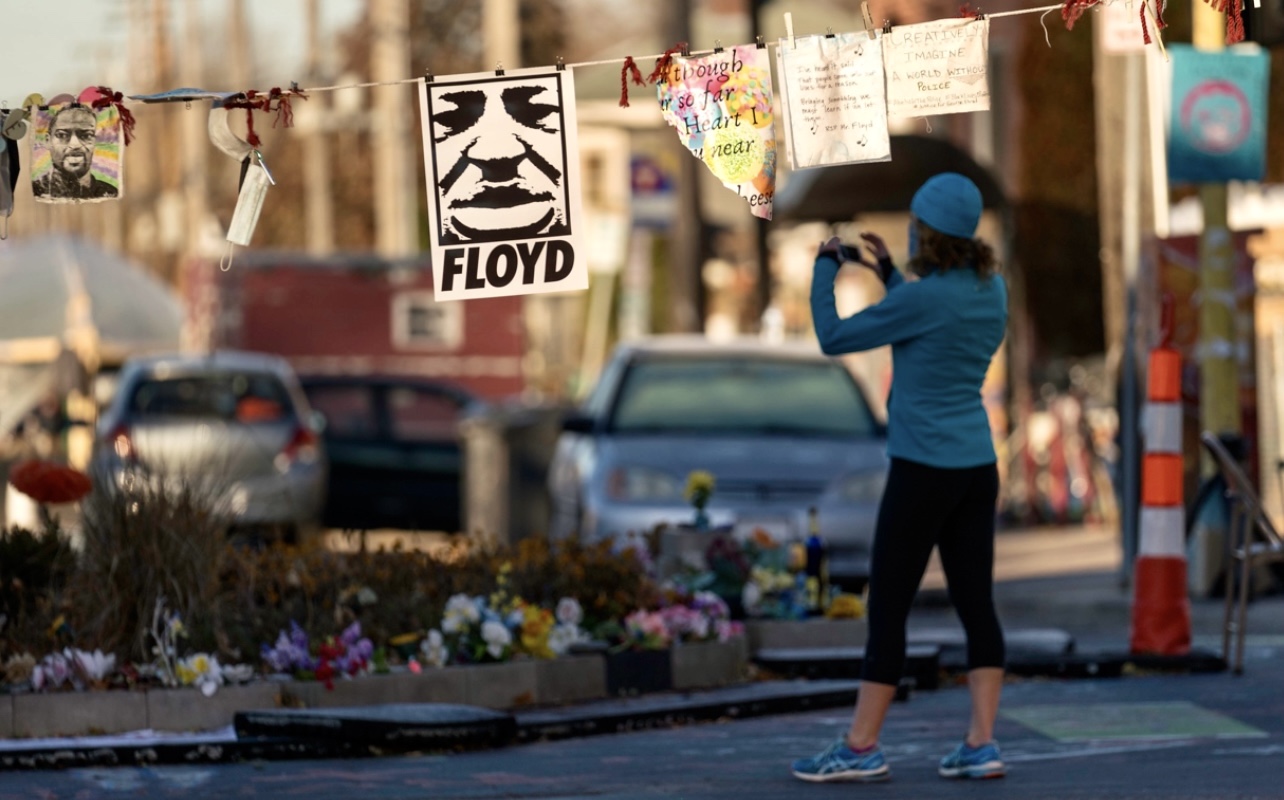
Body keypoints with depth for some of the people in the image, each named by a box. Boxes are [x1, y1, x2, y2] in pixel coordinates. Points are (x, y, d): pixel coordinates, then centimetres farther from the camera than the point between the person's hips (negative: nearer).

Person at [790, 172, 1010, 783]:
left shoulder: (920, 297, -17)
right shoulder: (993, 290, 6)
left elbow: (833, 338, -7)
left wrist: (824, 267, 7)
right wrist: (886, 272, 23)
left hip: (924, 471, -7)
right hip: (977, 466, 7)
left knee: (887, 606, 0)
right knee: (975, 602, 7)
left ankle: (860, 748, 4)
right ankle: (980, 745, 4)